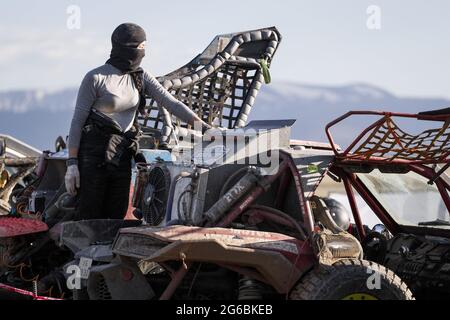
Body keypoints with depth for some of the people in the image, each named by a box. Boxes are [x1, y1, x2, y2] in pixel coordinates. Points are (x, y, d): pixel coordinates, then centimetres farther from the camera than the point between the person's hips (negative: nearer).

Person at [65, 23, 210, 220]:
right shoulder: (95, 78, -10)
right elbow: (78, 120, -8)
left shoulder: (141, 78, 6)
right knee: (89, 218, -5)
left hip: (122, 156, 6)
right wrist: (72, 163, -13)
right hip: (94, 152, -6)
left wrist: (203, 126, -12)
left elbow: (171, 103, 0)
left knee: (116, 217, 6)